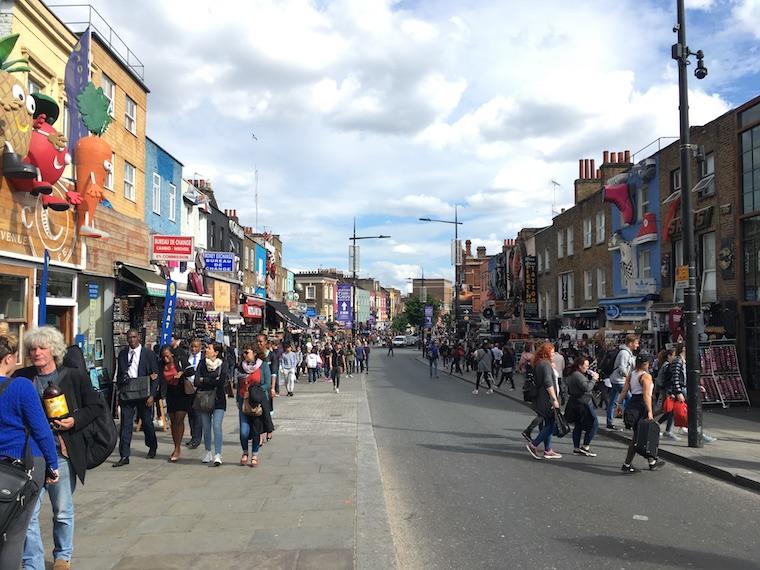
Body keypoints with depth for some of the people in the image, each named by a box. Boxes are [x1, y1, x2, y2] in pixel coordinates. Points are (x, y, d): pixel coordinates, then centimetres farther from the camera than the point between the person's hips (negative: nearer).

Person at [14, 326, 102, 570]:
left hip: (63, 453, 0)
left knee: (63, 512, 15)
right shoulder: (21, 378, 2)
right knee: (28, 513, -2)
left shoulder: (74, 377, -2)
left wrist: (75, 421, -11)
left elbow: (94, 405, 4)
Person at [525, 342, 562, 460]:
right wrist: (554, 399, -21)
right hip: (547, 398, -10)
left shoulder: (539, 363, 14)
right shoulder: (546, 364, -15)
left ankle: (548, 450, 15)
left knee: (548, 424, 13)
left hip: (541, 399, 10)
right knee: (551, 424, -5)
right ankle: (533, 445, -6)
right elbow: (548, 384, -22)